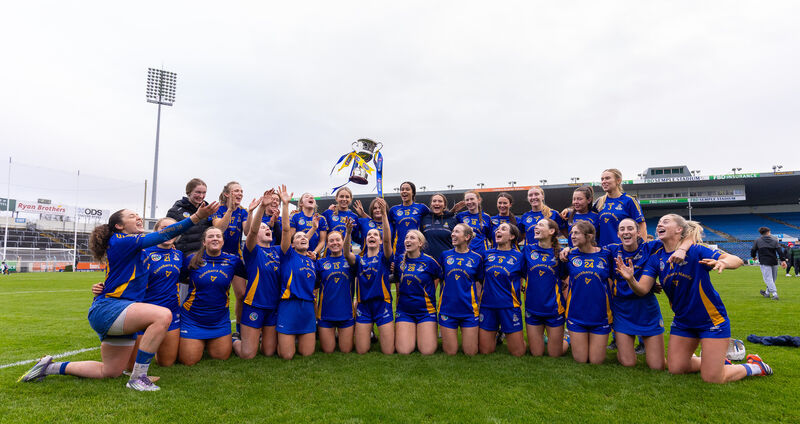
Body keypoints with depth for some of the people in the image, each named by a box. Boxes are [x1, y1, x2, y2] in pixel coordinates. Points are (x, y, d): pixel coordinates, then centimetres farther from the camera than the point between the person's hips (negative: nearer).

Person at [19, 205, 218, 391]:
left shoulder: (134, 247, 16)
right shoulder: (121, 241, -12)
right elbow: (162, 235, -23)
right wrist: (196, 217, -31)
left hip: (119, 316, 10)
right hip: (106, 309, -10)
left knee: (111, 372, 19)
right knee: (163, 315, -34)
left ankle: (51, 367, 32)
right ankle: (137, 379, -24)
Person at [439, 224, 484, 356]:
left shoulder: (476, 258, 1)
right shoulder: (445, 255, 4)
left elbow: (478, 285, 7)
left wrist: (478, 306, 3)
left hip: (469, 310, -1)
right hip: (447, 309, 1)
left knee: (471, 353, 4)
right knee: (450, 352, 3)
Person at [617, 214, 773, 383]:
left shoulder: (695, 250, -17)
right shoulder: (656, 258, -4)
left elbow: (737, 260, -26)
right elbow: (642, 289, -11)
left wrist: (723, 262, -49)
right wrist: (630, 279, -33)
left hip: (711, 319, -5)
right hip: (683, 321, 5)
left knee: (712, 379, -5)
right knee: (675, 369, 10)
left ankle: (754, 366, 23)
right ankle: (716, 361, 35)